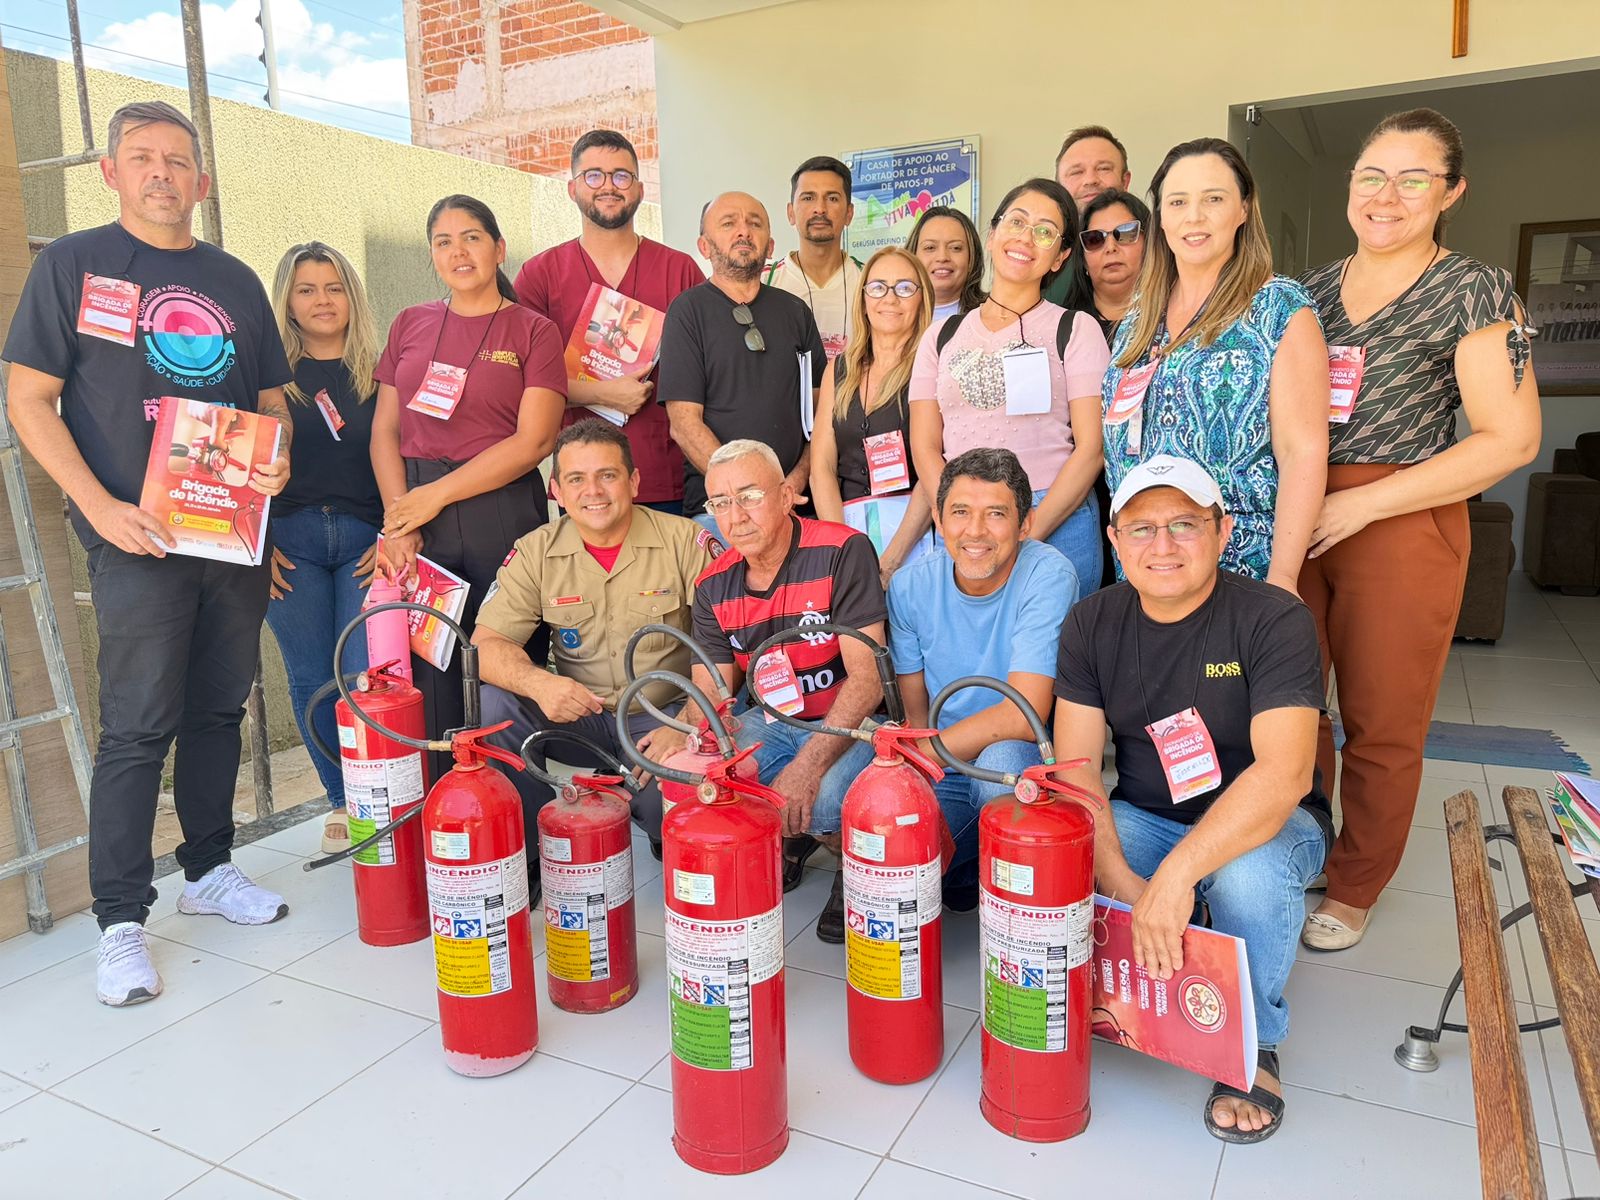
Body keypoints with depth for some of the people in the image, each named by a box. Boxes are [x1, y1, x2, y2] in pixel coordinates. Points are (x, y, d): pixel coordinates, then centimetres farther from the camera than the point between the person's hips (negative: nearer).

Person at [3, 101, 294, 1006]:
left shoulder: (235, 281, 14)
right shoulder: (74, 264, 2)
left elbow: (272, 398, 18)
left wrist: (278, 457, -5)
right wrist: (101, 507, -14)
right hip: (140, 535, -4)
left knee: (220, 710, 12)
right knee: (138, 729, -3)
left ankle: (210, 869, 28)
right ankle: (122, 920, 9)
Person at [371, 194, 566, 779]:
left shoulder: (533, 331, 4)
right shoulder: (411, 324, 16)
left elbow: (534, 440, -6)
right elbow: (385, 428, 11)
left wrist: (436, 494, -9)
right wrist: (398, 516, -4)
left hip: (502, 514, -3)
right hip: (414, 517, 3)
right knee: (424, 671, 2)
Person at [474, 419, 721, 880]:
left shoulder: (685, 540, -7)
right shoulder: (535, 553, 1)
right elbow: (486, 644, -5)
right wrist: (537, 682, -28)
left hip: (663, 719, -3)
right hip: (577, 717, 3)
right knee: (492, 702, -22)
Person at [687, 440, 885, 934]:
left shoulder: (842, 552, -18)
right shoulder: (714, 586, 0)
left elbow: (867, 679, -22)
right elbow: (710, 694, -1)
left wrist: (807, 767, -34)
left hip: (850, 724, -5)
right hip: (774, 724, 5)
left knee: (824, 801, -35)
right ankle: (792, 834, 5)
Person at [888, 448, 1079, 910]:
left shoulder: (1048, 576, -16)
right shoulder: (910, 586, -3)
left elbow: (1023, 717, -23)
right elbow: (915, 712, 4)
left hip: (1024, 767, -3)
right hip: (941, 777, 4)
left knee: (1000, 760, -36)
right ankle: (965, 871, 13)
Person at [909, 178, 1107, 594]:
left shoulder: (1076, 329, 5)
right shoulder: (941, 337, 12)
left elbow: (1090, 448, -3)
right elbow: (925, 448, 6)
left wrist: (1027, 536, -13)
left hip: (1055, 526, -2)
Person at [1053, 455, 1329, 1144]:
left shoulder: (1273, 620, -18)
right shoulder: (1092, 624, -5)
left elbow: (1285, 773, -30)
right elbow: (1077, 766, -11)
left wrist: (1175, 875, -39)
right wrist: (1121, 882, -26)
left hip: (1262, 823, -2)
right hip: (1140, 820, 3)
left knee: (1251, 878, -36)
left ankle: (1252, 1045, -4)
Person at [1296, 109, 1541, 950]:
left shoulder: (1475, 293, -3)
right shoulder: (1311, 290, 12)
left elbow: (1510, 439, -9)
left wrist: (1360, 504, -16)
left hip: (1402, 526, -4)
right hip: (1294, 521, 4)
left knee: (1381, 723, 5)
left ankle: (1354, 887, 24)